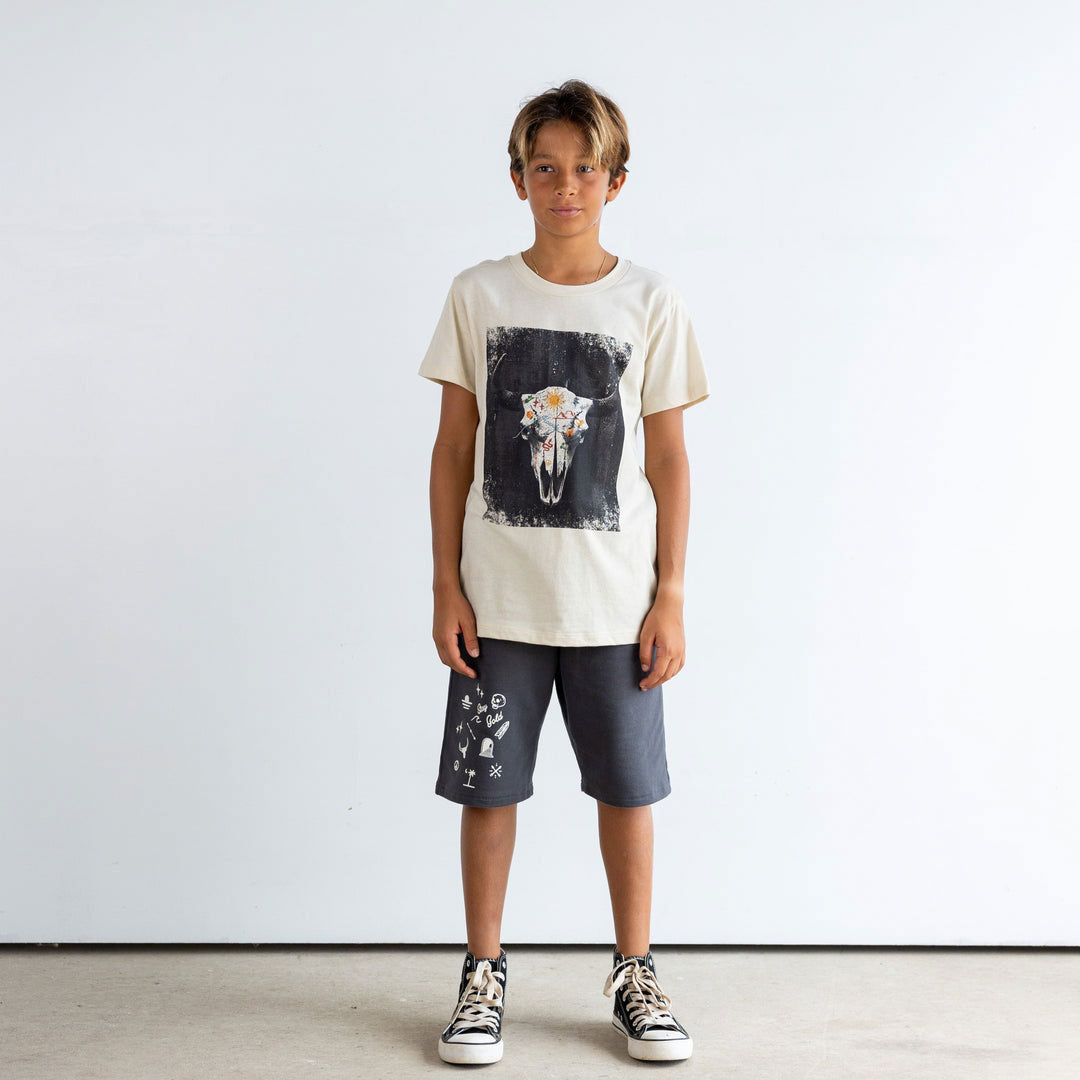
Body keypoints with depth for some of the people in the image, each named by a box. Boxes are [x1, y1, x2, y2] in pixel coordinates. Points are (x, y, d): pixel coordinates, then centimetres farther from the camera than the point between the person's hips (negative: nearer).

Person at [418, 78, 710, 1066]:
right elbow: (454, 447, 4)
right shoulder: (479, 296, 2)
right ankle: (484, 974, 22)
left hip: (615, 602, 0)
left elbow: (668, 457, 3)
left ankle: (635, 973, 24)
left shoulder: (652, 304, 0)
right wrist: (447, 585, -1)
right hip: (498, 600, 1)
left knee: (627, 787, 8)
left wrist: (671, 596, -1)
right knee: (487, 787, 6)